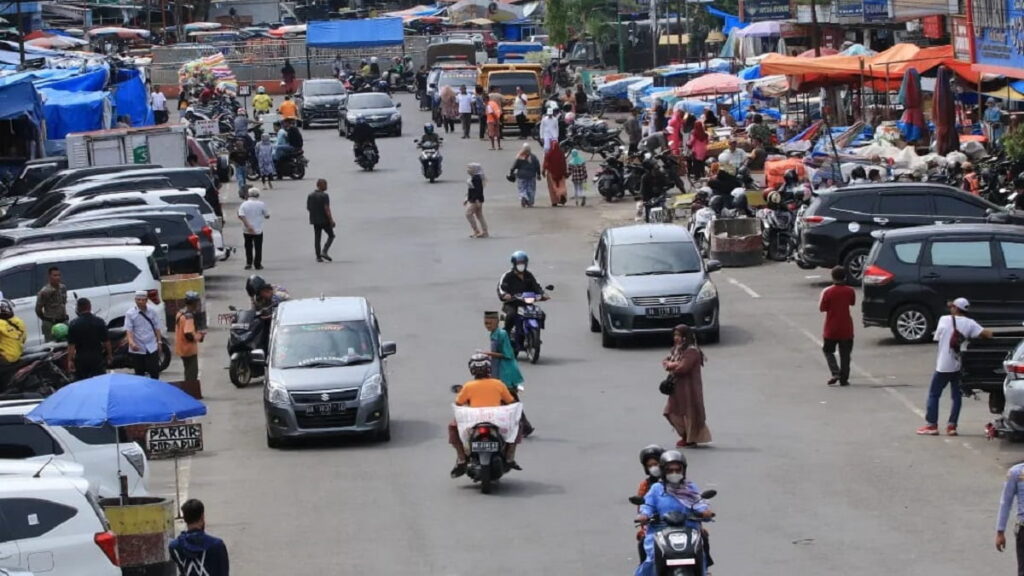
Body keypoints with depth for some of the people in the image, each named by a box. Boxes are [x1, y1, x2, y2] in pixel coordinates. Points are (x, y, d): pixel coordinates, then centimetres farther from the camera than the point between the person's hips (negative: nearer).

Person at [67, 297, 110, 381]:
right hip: (97, 358, 1)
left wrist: (70, 361, -4)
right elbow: (106, 341, -1)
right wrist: (109, 356, 10)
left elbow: (71, 345, -9)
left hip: (81, 358, -1)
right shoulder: (99, 322, -2)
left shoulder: (74, 324, -7)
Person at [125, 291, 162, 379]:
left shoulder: (152, 312, 2)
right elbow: (128, 330, -16)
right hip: (137, 349, -2)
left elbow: (156, 328, 11)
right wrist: (131, 343, -32)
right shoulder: (130, 314, -9)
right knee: (139, 373, 8)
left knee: (155, 371, 2)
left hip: (151, 348, 2)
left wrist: (159, 341, 8)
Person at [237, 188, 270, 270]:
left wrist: (248, 225, -19)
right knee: (258, 248, 5)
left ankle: (248, 263, 10)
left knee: (248, 247, 12)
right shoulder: (261, 204, -5)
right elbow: (267, 216, 1)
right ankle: (257, 264, 4)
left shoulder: (244, 204, -3)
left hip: (247, 230, 1)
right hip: (258, 230, -1)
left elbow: (241, 216, -16)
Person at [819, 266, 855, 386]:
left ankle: (835, 373, -5)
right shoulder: (849, 291, -5)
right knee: (845, 354, 9)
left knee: (828, 351, 14)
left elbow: (822, 308, -7)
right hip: (846, 329, 2)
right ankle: (844, 379, 7)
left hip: (831, 329, -2)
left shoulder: (827, 292, -13)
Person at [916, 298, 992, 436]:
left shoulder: (944, 320, -5)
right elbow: (988, 334, -13)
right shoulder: (969, 324, -3)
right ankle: (952, 425, 7)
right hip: (959, 366, 2)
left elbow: (937, 337, 5)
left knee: (933, 394, 9)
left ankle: (932, 424, 7)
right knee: (957, 396, 12)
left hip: (943, 366, -2)